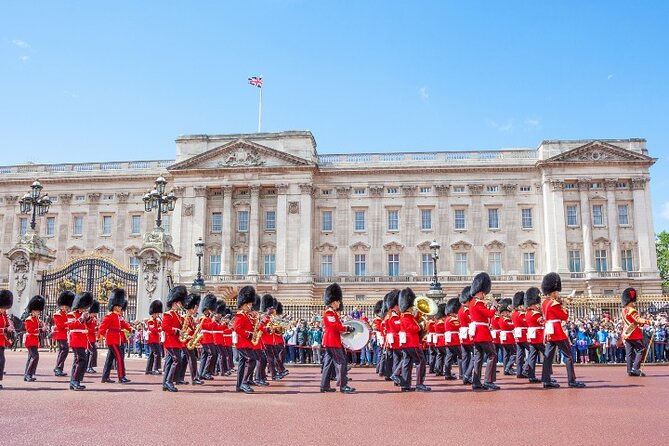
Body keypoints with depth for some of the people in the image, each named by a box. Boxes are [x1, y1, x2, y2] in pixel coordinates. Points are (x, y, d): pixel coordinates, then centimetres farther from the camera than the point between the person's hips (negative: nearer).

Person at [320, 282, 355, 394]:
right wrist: (347, 328, -13)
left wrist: (345, 328, 8)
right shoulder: (329, 313, -14)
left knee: (328, 363, 10)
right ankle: (343, 386, -11)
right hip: (333, 342, -11)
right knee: (341, 362, -11)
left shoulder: (333, 313, 18)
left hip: (331, 342, 11)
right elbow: (336, 326, -22)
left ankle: (324, 386, 13)